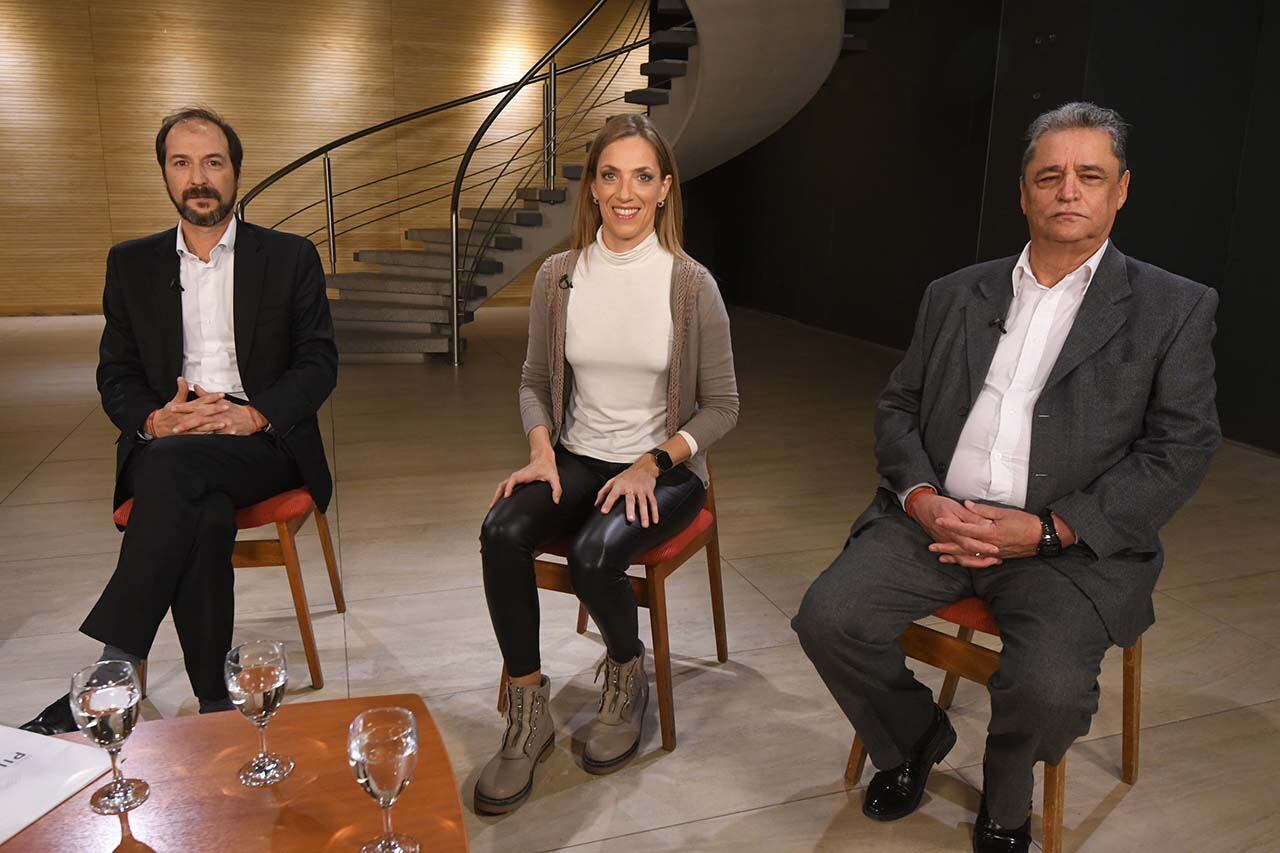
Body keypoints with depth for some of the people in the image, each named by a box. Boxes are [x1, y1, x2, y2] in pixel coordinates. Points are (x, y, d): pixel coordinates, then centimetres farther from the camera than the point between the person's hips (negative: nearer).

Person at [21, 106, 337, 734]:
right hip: (168, 444, 2)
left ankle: (109, 674, -31)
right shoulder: (131, 264, 17)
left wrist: (256, 414, -16)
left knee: (175, 464, -35)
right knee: (204, 516, -34)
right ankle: (215, 704, -26)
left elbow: (319, 362, 3)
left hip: (263, 442, -1)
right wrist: (153, 418, -12)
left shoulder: (290, 257, 10)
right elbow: (115, 375, 12)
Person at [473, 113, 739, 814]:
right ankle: (528, 714, -8)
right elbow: (534, 381, 11)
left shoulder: (690, 285, -7)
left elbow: (721, 405, -3)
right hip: (576, 460, 3)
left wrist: (650, 465, -15)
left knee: (593, 554, -30)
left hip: (664, 470, -3)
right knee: (501, 532, -25)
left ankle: (628, 678, 5)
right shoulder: (558, 277, 2)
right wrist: (542, 450, -8)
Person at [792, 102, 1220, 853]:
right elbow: (898, 407, 12)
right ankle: (915, 740, 15)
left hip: (1072, 543, -2)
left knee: (1050, 687, -27)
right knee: (829, 619, -17)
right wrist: (921, 497, -8)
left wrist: (1046, 530, -14)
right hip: (937, 519, 3)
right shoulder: (955, 295, 14)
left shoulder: (1174, 308, 4)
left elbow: (1180, 451, -3)